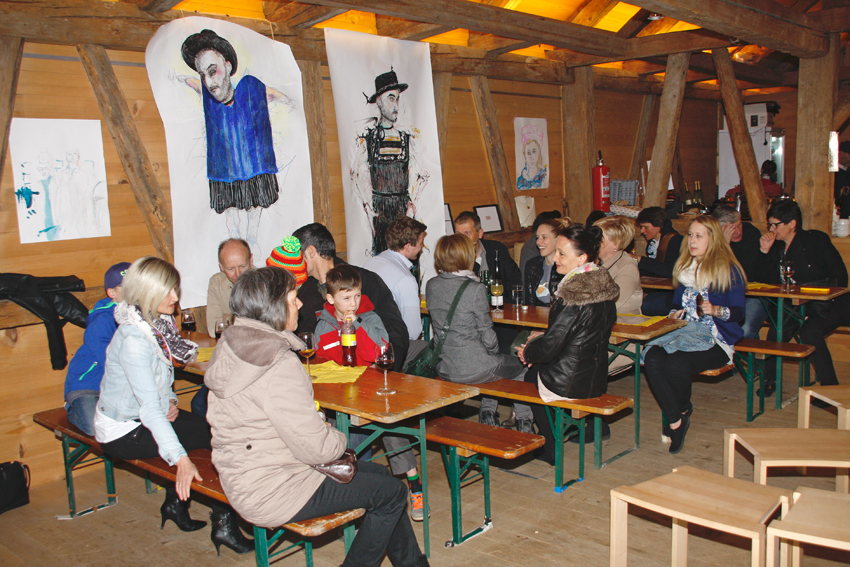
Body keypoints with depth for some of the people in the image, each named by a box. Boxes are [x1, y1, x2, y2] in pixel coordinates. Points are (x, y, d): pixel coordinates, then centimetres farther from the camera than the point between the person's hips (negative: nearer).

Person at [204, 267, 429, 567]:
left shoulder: (231, 345, 3)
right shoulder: (280, 365, -28)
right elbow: (315, 449, -24)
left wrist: (323, 430, 5)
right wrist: (339, 439, -3)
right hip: (270, 492, -10)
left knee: (379, 474, 17)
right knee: (391, 492, -1)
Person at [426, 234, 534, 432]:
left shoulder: (432, 285, -2)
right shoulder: (475, 289, -20)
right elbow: (487, 336, -15)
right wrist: (494, 350, 8)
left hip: (443, 368, 6)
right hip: (472, 369, -6)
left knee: (492, 359, 34)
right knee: (521, 366, 22)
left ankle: (488, 413, 34)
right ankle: (523, 424, 32)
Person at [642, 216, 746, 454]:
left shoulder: (728, 269, 0)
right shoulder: (684, 267, 20)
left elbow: (739, 313, -3)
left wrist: (715, 310, -22)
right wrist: (674, 314, 4)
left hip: (716, 338, -5)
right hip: (683, 330, 5)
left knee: (675, 364, -33)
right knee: (652, 359, -29)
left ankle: (682, 410, 1)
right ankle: (675, 421, -16)